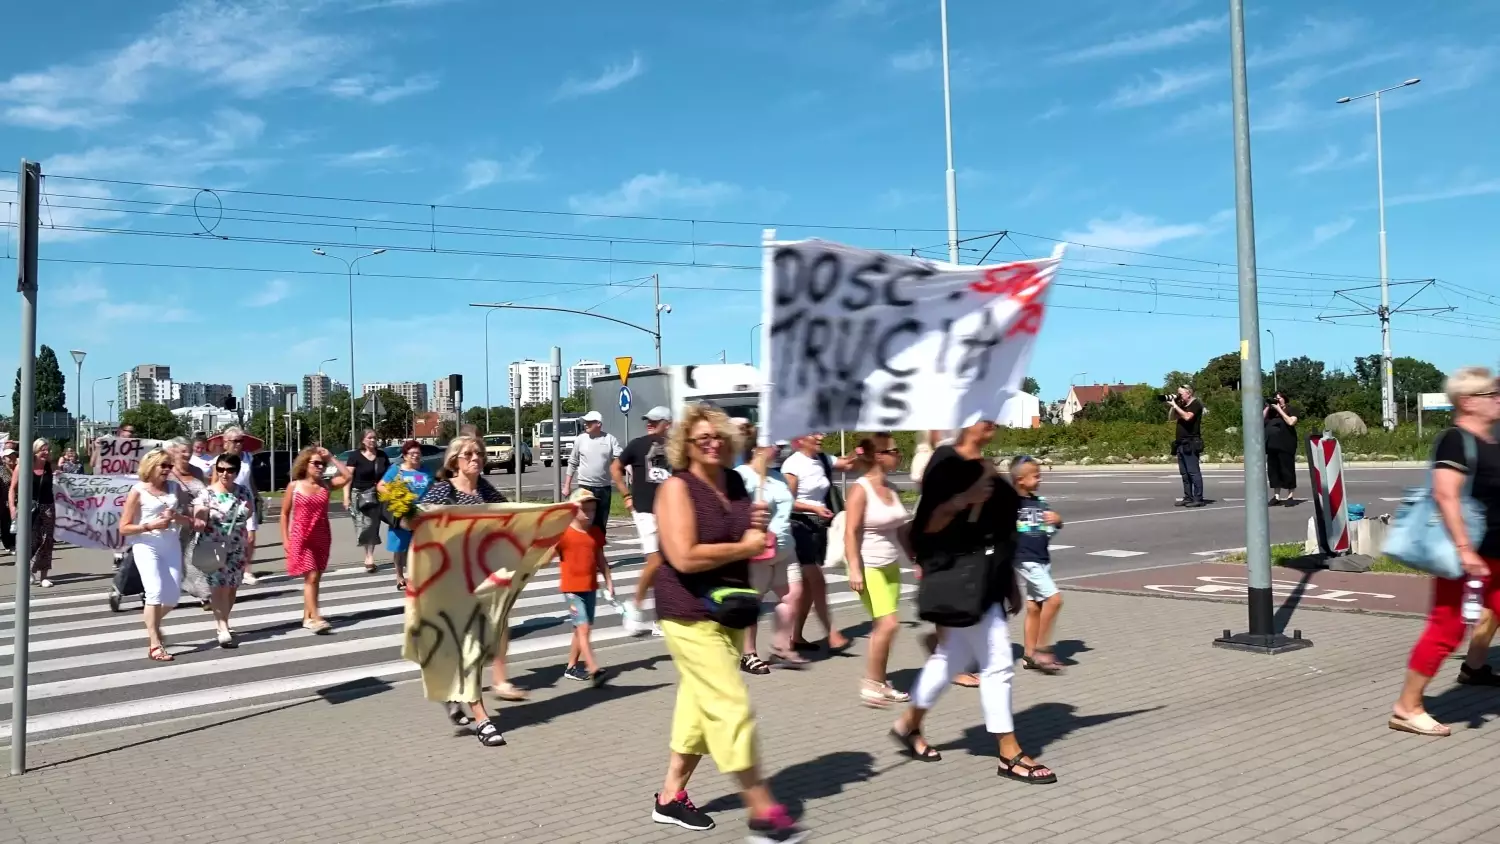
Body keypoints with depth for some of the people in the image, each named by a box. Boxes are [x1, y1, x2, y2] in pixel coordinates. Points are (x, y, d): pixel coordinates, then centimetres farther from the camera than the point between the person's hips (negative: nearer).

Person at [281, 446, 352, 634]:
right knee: (311, 577, -11)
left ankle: (307, 617, 19)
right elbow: (285, 513, 1)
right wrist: (285, 539, -5)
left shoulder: (325, 484, 3)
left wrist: (331, 458, -9)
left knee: (315, 578, 9)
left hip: (322, 537, 4)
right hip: (301, 538, -4)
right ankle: (316, 619, -15)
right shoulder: (294, 486, -3)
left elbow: (348, 476, -11)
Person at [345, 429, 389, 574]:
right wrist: (346, 498, -12)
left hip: (377, 495, 3)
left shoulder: (382, 456, 11)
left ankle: (369, 557, 7)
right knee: (364, 525, -8)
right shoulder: (355, 456, -2)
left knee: (373, 525, 2)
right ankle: (369, 556, -2)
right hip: (359, 495, -3)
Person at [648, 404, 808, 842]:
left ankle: (670, 797, 29)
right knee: (733, 707, -8)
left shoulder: (735, 483, 7)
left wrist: (760, 527, -2)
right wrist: (744, 548, -16)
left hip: (729, 609, 8)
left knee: (699, 706, 15)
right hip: (691, 613, -8)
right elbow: (685, 557, -25)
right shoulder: (677, 487, -14)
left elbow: (750, 539, 22)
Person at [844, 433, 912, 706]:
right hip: (869, 567, -7)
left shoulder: (890, 488, 9)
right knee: (888, 624, -12)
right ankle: (870, 684, -1)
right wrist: (854, 569, -23)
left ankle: (880, 684, 18)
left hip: (891, 566, 7)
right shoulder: (861, 489, -14)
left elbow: (900, 529, 17)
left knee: (882, 627, 10)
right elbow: (850, 533, -17)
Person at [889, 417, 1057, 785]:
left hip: (985, 576, 9)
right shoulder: (946, 463, -12)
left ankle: (909, 724, 34)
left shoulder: (985, 466, 13)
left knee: (952, 658, 18)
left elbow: (999, 531, 16)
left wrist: (1010, 583, 17)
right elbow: (928, 526, -16)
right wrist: (965, 499, -29)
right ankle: (1010, 755, 6)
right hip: (962, 577, -9)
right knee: (998, 663, -5)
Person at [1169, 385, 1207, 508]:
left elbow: (1187, 417, -21)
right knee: (1184, 473, 8)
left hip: (1191, 444, -9)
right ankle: (1188, 498, 11)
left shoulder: (1196, 404, -5)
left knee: (1193, 472, -9)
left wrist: (1175, 405, -15)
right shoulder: (1182, 405, 20)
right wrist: (1171, 406, 6)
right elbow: (1171, 417, 19)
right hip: (1181, 444, 9)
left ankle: (1198, 499, -9)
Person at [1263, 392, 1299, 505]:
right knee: (1273, 471, 5)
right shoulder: (1271, 411, 19)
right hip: (1272, 445, 6)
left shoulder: (1290, 410, 3)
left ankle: (1290, 496, -1)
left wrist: (1279, 409, -8)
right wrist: (1268, 406, 5)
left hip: (1286, 446, -6)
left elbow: (1291, 422, -13)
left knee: (1287, 470, -5)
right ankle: (1276, 496, 10)